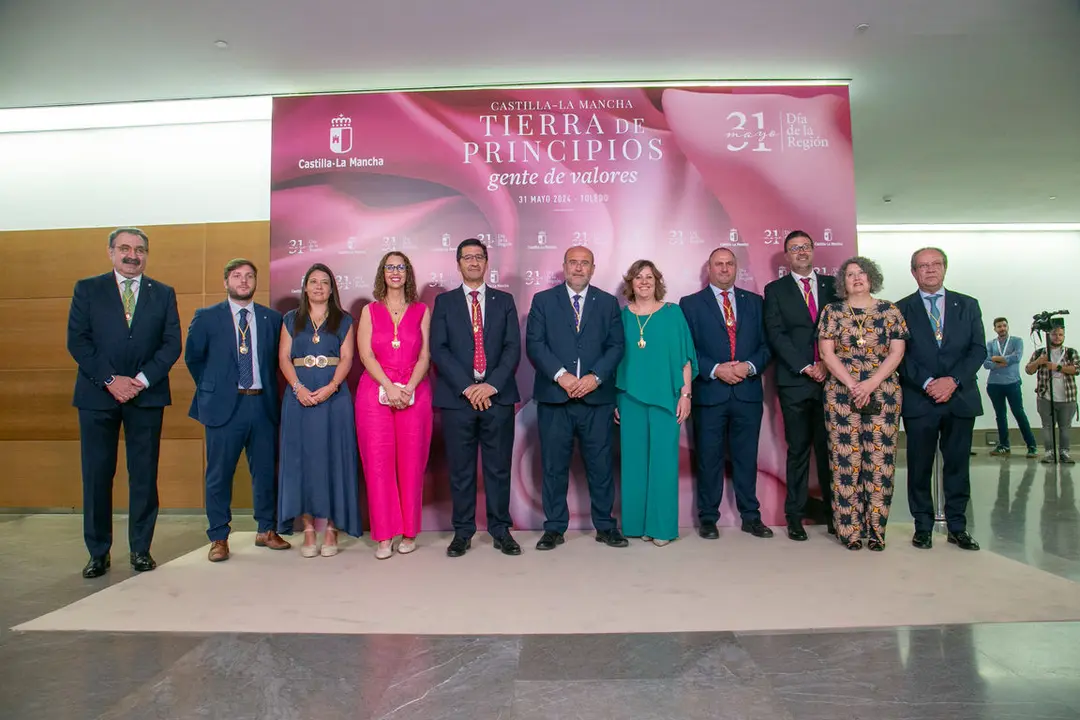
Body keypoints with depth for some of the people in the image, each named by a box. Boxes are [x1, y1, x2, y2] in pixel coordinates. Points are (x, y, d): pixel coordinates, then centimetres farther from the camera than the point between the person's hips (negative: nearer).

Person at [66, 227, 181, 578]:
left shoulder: (163, 294, 10)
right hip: (98, 395, 0)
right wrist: (111, 380, -12)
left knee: (144, 476, 3)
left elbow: (172, 344, 3)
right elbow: (77, 341, -1)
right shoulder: (87, 289, 8)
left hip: (146, 395, 1)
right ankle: (98, 552, 15)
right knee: (96, 475, 4)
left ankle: (141, 550, 13)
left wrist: (141, 380, -10)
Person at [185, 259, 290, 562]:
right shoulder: (207, 317, 3)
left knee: (265, 471, 9)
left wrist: (270, 389, 8)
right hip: (224, 406, -2)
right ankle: (218, 538, 16)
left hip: (262, 404, 2)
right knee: (219, 474, 4)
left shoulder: (272, 318, 8)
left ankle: (266, 531, 23)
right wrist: (210, 388, 8)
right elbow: (192, 357, 9)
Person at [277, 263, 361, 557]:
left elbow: (346, 358, 0)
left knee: (332, 457, -1)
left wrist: (331, 387, -16)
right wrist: (298, 388, -11)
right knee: (302, 457, 0)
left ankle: (331, 530, 4)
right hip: (299, 395, 1)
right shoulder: (291, 320, 14)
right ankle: (308, 530, 6)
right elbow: (283, 357, 5)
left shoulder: (343, 321, 10)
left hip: (334, 395, -1)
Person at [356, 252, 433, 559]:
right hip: (375, 392, 0)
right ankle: (384, 535, 4)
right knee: (378, 462, -3)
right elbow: (366, 354, 1)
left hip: (414, 393, 0)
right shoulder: (370, 311, 11)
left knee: (411, 462, 0)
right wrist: (390, 387, -12)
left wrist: (408, 388, -12)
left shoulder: (421, 311, 11)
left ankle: (409, 533, 11)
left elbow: (425, 356, 3)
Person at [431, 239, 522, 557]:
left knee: (499, 468, 6)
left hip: (497, 395, 1)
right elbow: (438, 349, -1)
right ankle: (462, 532, 17)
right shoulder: (444, 302, 9)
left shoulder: (504, 301, 12)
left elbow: (513, 347, 3)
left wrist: (492, 384, -11)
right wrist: (466, 387, -12)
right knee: (461, 469, 5)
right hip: (457, 397, 0)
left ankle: (501, 531, 17)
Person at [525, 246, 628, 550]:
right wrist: (561, 375, -14)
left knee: (600, 464, 6)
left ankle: (605, 525, 20)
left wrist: (595, 377, -11)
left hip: (597, 397, 1)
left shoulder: (608, 302, 10)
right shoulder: (543, 300, 7)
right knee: (554, 465, 6)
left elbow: (616, 346, 4)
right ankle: (554, 527, 17)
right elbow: (534, 344, -2)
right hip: (554, 397, 0)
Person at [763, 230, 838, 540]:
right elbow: (776, 335, -3)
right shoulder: (775, 290, 6)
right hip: (794, 381, -2)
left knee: (829, 447, 4)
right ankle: (795, 515, 11)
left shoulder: (831, 285, 13)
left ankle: (832, 512, 15)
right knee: (798, 450, 3)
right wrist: (806, 368, -11)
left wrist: (827, 364, -6)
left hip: (829, 378, 2)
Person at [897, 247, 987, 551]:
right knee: (919, 466, 4)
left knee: (958, 464, 7)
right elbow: (900, 355, -3)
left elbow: (978, 349, 3)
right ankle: (923, 526, 14)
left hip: (961, 397, 2)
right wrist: (927, 383, -14)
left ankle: (957, 526, 17)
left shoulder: (968, 305, 11)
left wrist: (953, 380, -12)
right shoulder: (901, 309, 4)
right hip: (919, 400, -2)